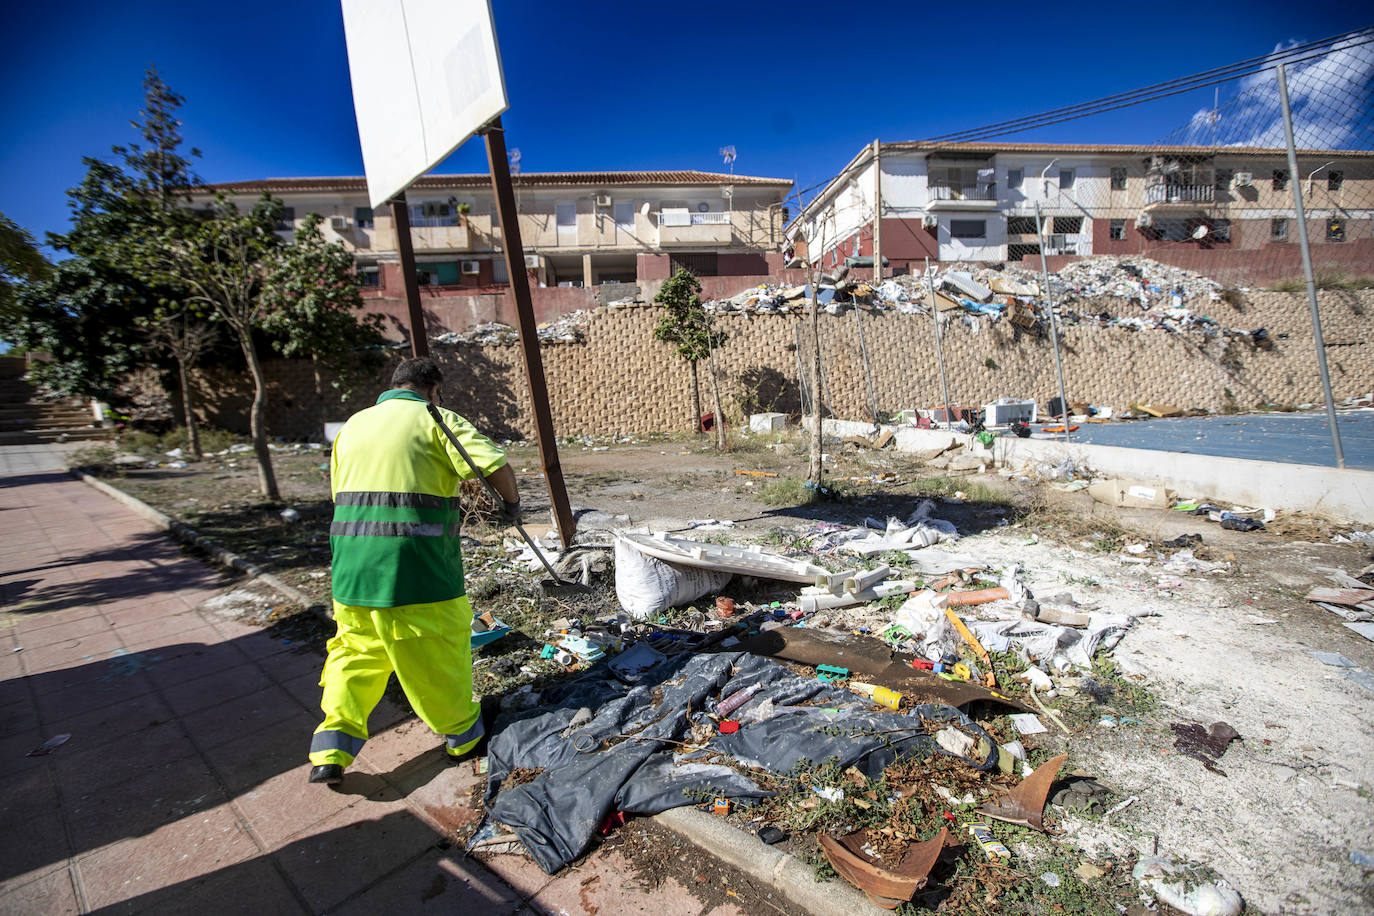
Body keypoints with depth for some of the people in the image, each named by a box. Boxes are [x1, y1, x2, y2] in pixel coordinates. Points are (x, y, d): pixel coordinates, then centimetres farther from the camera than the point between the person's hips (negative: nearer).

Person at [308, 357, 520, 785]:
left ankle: (331, 749, 19)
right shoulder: (436, 420, -3)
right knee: (440, 647, 10)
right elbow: (495, 465, -15)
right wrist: (511, 502, 2)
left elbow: (338, 491, 19)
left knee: (355, 648, 22)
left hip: (353, 558, 6)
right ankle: (462, 733, 27)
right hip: (416, 557, -5)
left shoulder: (353, 425, 17)